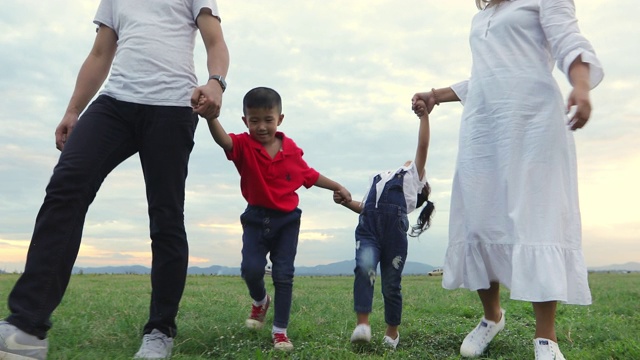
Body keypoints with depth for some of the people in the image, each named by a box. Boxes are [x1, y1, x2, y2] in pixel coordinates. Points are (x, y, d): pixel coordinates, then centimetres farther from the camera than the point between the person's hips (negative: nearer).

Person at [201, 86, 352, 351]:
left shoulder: (291, 149, -3)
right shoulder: (244, 146, -11)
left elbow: (309, 175, 13)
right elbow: (223, 140, -35)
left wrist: (337, 187, 17)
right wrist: (211, 117, -55)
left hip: (287, 219, 1)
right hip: (256, 218, -1)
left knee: (283, 274, 0)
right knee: (251, 268, -10)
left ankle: (280, 331, 12)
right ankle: (260, 301, 26)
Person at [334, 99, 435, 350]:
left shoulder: (414, 175, 28)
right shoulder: (379, 180, 37)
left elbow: (423, 146, 17)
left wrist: (424, 115, 14)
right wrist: (344, 201, 13)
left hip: (394, 223, -2)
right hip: (369, 224, 3)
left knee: (391, 283, 0)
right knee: (364, 267, -22)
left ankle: (392, 331, 18)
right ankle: (362, 324, -21)